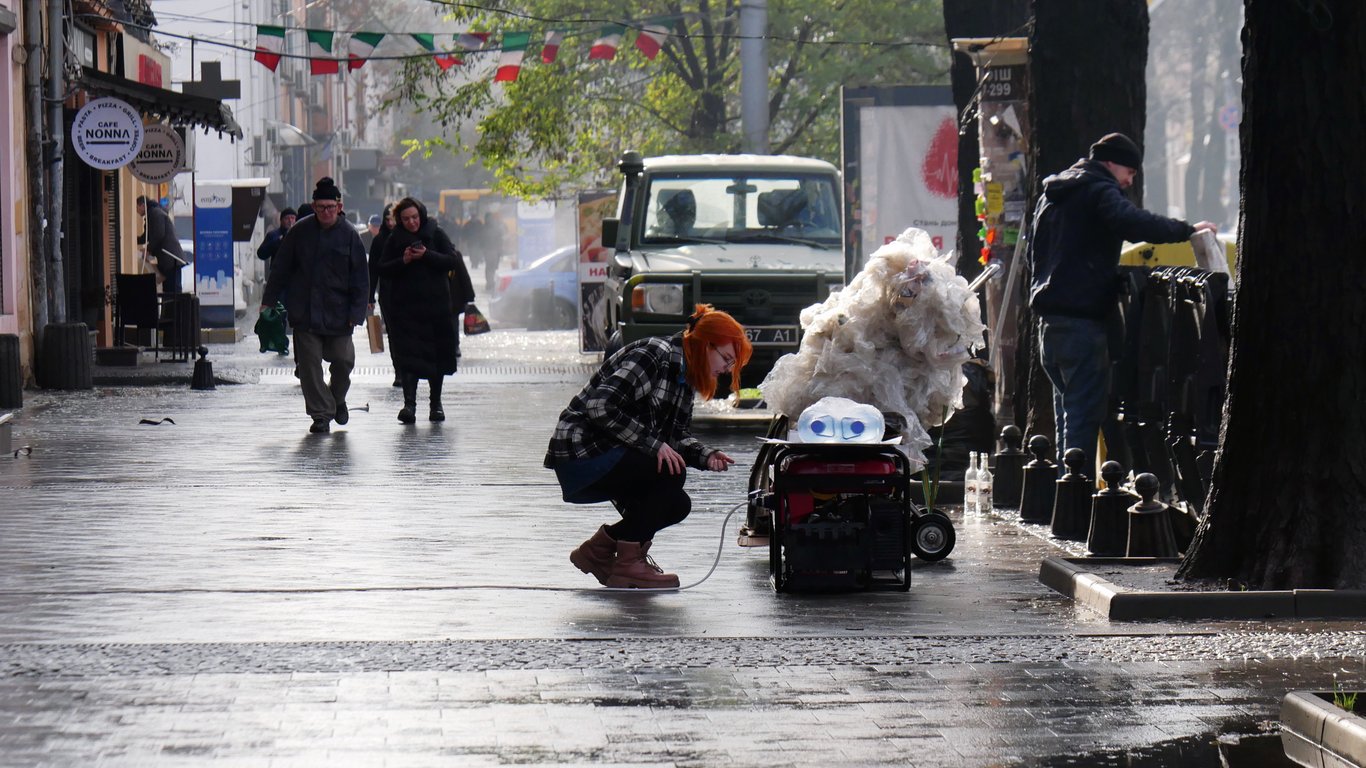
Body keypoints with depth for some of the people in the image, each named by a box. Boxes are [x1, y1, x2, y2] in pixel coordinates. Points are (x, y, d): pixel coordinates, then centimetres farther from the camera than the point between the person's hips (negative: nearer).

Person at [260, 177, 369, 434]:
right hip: (305, 313, 0)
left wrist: (356, 313, -7)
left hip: (338, 314, 0)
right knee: (309, 364, -1)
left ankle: (337, 399, 31)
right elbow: (281, 267, 7)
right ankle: (321, 414, 7)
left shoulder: (349, 235, -1)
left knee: (343, 360, 2)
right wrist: (268, 300, 3)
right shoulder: (300, 231, 0)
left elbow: (360, 278, 0)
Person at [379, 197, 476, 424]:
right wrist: (402, 261, -15)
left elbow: (452, 261, -4)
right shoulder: (394, 239, 5)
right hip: (405, 307, 0)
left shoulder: (436, 234, 2)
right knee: (407, 355, -11)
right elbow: (383, 269, 2)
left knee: (437, 355, 8)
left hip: (435, 304, 0)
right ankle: (409, 403, -17)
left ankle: (436, 403, 20)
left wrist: (427, 256, -17)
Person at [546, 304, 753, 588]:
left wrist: (706, 456, -7)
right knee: (669, 472, -23)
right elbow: (601, 406, -26)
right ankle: (629, 564, -13)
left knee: (677, 505, 1)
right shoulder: (656, 355, -18)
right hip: (581, 453, -10)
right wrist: (654, 444, -27)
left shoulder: (685, 376, 13)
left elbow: (676, 436, 13)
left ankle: (598, 549, 16)